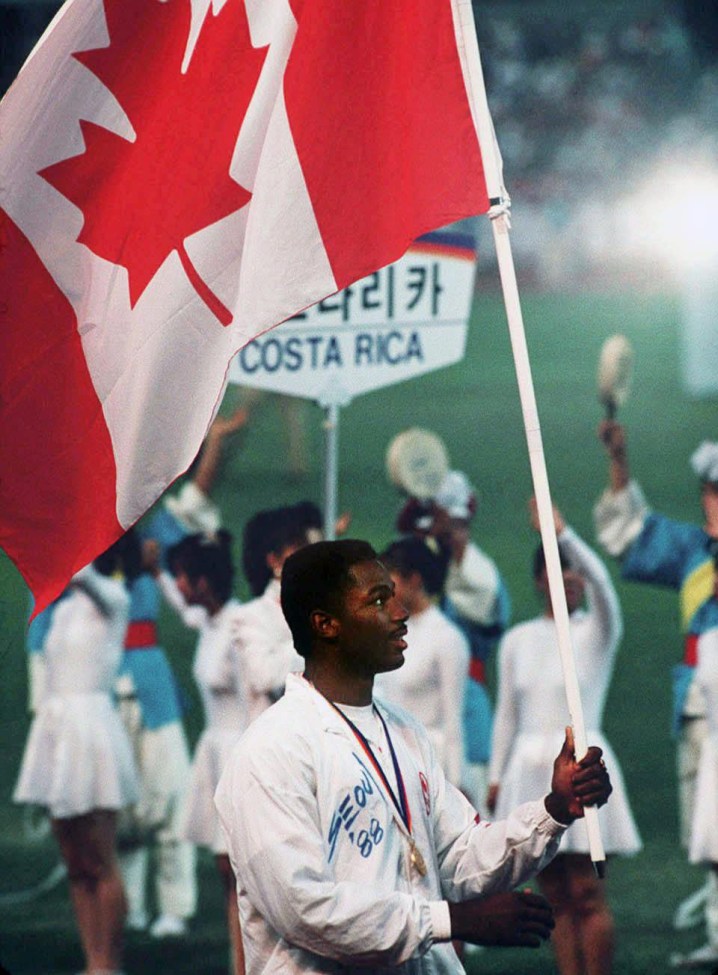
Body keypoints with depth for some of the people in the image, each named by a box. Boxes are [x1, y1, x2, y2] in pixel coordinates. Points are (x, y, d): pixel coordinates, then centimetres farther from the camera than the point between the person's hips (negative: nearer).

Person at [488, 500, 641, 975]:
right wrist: (496, 778, 11)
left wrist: (563, 534, -33)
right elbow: (506, 715, 15)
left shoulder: (597, 632, -2)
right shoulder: (517, 640, 10)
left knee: (587, 891, -7)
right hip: (529, 767, 4)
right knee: (556, 895, 4)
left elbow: (600, 582, -23)